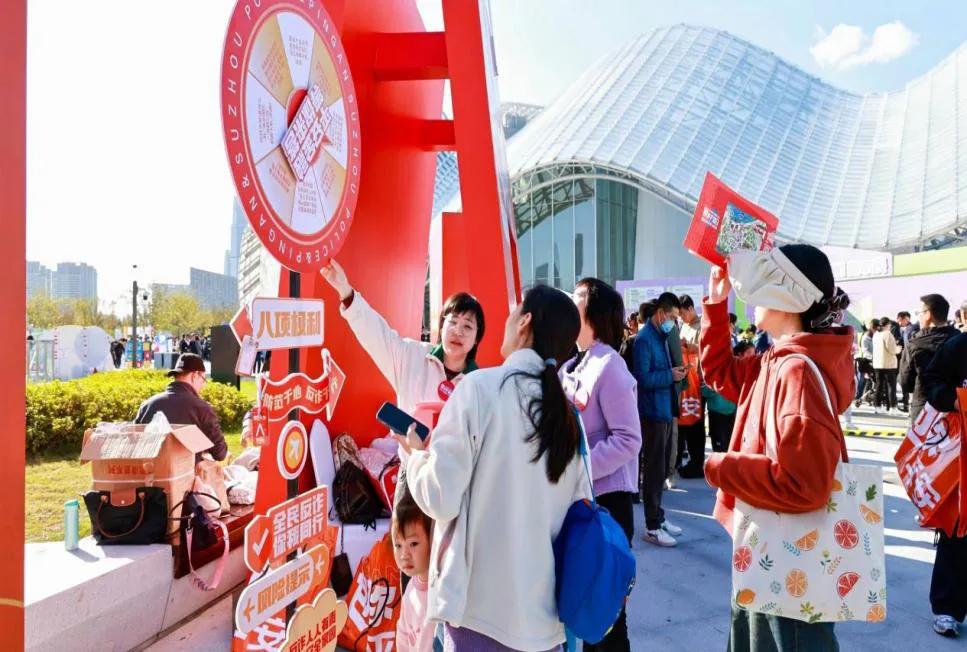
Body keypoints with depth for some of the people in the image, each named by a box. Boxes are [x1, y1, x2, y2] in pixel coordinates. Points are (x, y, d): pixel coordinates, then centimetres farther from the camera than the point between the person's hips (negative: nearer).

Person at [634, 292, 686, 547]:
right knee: (654, 469, -2)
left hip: (665, 409, 9)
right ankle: (652, 527, 7)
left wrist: (674, 372, 2)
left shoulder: (661, 336, 13)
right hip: (653, 412, -9)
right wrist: (670, 376, -16)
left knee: (662, 468, 17)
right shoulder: (644, 339, -16)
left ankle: (658, 517, 29)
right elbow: (643, 378, -22)